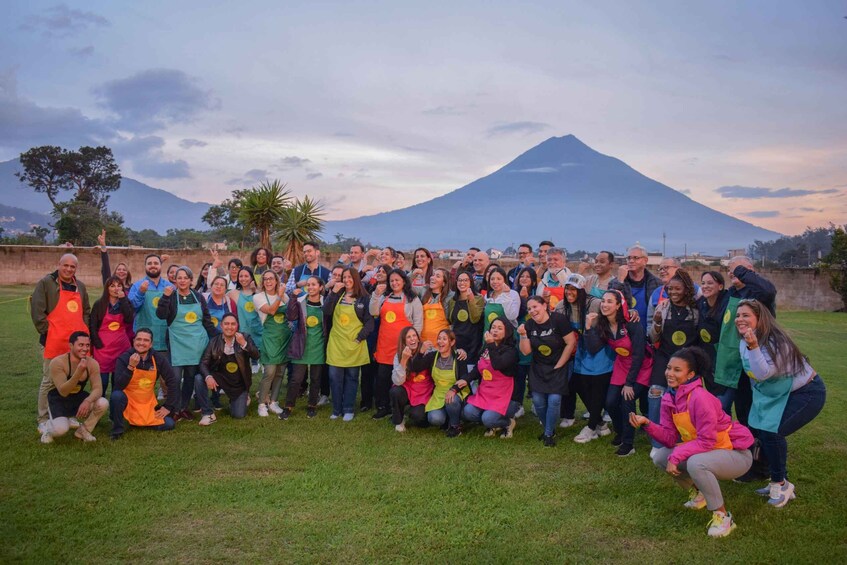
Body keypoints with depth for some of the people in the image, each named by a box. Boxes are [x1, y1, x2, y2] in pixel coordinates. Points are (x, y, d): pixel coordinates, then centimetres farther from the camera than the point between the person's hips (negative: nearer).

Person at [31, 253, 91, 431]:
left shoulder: (80, 286, 15)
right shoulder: (46, 283, -4)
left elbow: (86, 310, 24)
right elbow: (36, 310, -8)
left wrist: (84, 330, 12)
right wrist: (46, 332, -10)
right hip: (54, 342, -5)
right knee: (49, 381, 0)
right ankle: (43, 420, 8)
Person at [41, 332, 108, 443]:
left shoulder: (92, 363, -12)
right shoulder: (57, 362, -25)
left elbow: (97, 389, -18)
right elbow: (63, 392, -31)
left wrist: (87, 401, -40)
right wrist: (79, 372, -45)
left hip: (78, 397, 4)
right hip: (58, 400, -4)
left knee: (103, 404, -25)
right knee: (61, 429, -32)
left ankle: (83, 430, 3)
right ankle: (49, 427, 8)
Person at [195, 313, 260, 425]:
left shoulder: (245, 338, -6)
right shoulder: (214, 341, -6)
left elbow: (256, 356, -16)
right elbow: (203, 363, -10)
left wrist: (244, 344, -32)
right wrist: (208, 377, -31)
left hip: (239, 382, -1)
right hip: (220, 377, 1)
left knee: (239, 415, -5)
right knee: (198, 379, -26)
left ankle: (243, 398, 31)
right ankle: (208, 414, -13)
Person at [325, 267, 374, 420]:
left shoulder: (364, 298, 0)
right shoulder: (337, 296, 10)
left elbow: (369, 321, -2)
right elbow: (326, 311, -6)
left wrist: (360, 338, -11)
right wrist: (333, 292, -10)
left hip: (354, 345, -2)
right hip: (336, 343, 3)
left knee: (351, 377, 6)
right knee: (335, 377, 2)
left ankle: (348, 409, 15)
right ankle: (337, 409, 13)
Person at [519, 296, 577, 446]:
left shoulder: (558, 320, -16)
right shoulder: (529, 325, -2)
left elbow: (570, 343, -14)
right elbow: (526, 351, -2)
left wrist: (558, 366, -10)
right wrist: (523, 335, -19)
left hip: (558, 367, -4)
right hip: (538, 368, 4)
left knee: (554, 400, -14)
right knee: (538, 401, -3)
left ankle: (549, 434, 4)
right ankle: (548, 428, 21)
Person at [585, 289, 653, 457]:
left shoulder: (632, 324, -24)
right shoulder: (601, 325, -7)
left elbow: (638, 355, -22)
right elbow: (593, 349, -15)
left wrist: (629, 383, -20)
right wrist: (588, 327, -25)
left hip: (641, 368, -5)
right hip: (622, 366, 5)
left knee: (627, 400, -19)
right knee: (610, 403, -4)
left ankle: (628, 444, -3)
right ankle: (620, 432, 26)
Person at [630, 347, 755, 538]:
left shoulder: (700, 397, -27)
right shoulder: (669, 398, -3)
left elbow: (707, 441, -27)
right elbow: (670, 438, -5)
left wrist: (676, 457, -28)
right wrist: (647, 424, -20)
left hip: (736, 454, -8)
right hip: (702, 450, 8)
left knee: (696, 463, -35)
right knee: (659, 456, -2)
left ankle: (722, 516, -13)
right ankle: (698, 492, 20)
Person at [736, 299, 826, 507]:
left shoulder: (775, 342, -27)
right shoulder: (744, 343, -1)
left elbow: (763, 374, -38)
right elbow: (754, 376, 13)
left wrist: (753, 347, -47)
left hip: (807, 393, -9)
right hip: (778, 395, 9)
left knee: (771, 432, -21)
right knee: (759, 431, 2)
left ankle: (780, 484, -1)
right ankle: (778, 481, 20)